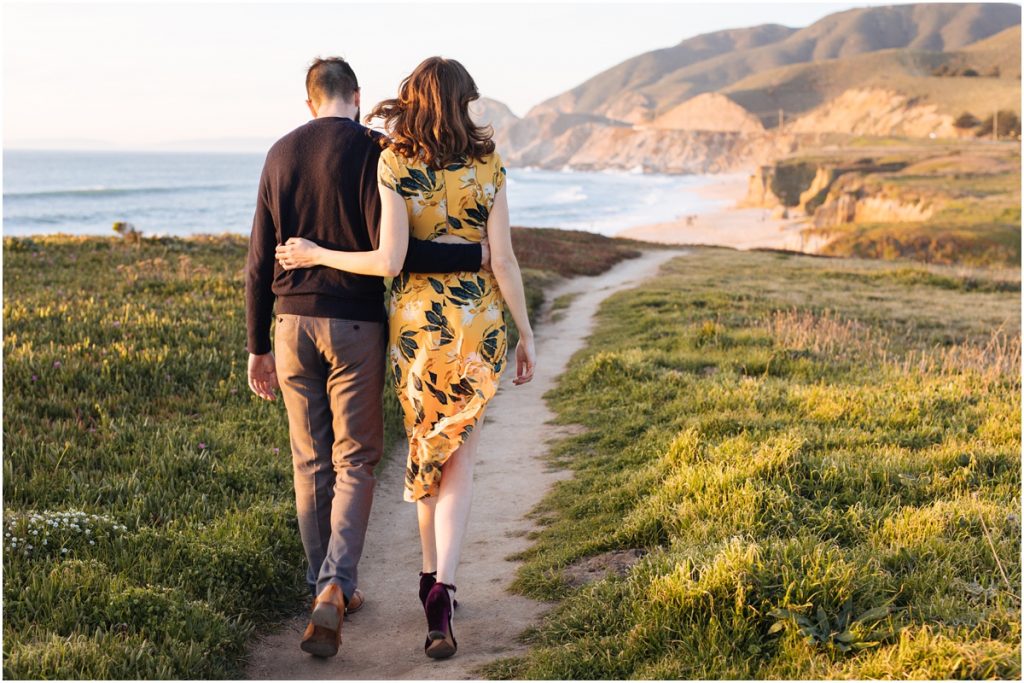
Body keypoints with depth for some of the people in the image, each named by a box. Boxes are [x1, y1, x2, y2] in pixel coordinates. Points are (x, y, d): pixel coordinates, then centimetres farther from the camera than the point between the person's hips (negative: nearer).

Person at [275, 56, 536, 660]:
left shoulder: (394, 167, -6)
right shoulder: (488, 167, -2)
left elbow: (389, 261, -15)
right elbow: (504, 259, -4)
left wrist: (316, 255, -2)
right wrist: (526, 335, 4)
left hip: (415, 322, 0)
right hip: (478, 323, 0)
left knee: (426, 447, 19)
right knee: (459, 461, 6)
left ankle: (433, 578, 31)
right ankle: (444, 588, -11)